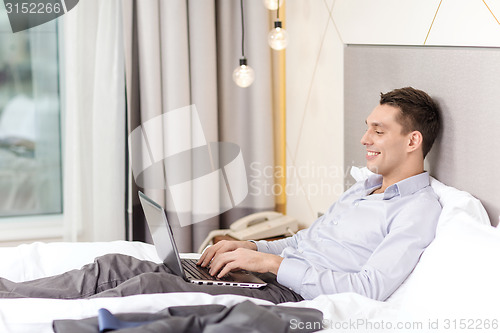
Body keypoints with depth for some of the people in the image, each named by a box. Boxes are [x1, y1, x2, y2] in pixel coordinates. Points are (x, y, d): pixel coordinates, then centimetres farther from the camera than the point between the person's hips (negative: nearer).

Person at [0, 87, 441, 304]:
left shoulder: (419, 208, -6)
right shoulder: (364, 189, 25)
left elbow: (371, 288, -19)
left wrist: (272, 262, -17)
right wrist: (251, 247, 9)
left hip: (291, 297, -9)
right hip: (277, 276, 9)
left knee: (154, 286, -26)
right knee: (116, 266, -5)